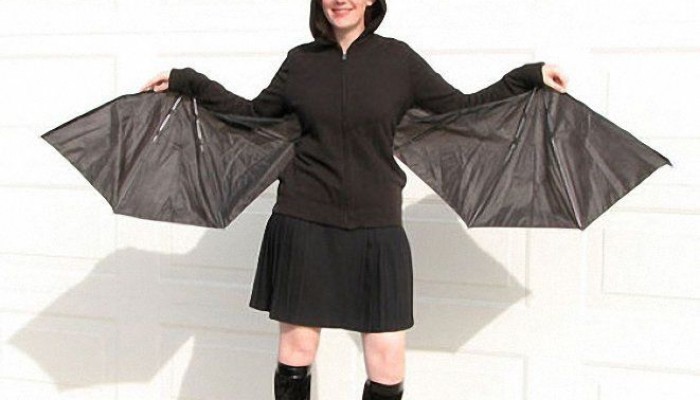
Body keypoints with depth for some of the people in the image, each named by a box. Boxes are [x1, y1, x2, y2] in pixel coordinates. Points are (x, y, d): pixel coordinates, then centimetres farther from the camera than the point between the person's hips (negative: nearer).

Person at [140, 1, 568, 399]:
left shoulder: (397, 58, 2)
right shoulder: (301, 61, 5)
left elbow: (463, 109, 7)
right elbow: (254, 113, 16)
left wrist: (530, 76, 3)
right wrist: (186, 82, 14)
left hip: (376, 227, 0)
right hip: (304, 224, 1)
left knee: (389, 365, 0)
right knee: (296, 348, 7)